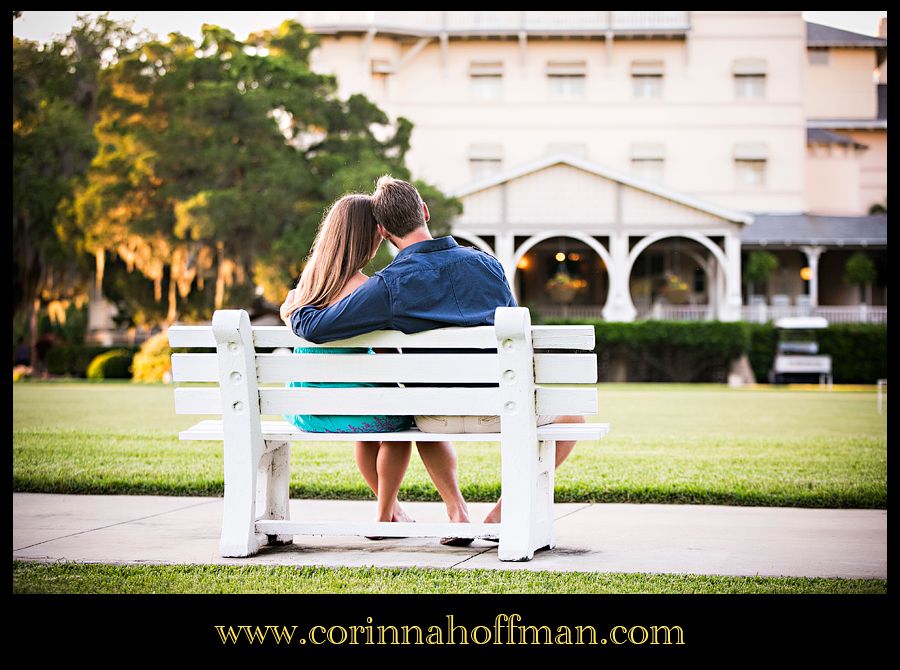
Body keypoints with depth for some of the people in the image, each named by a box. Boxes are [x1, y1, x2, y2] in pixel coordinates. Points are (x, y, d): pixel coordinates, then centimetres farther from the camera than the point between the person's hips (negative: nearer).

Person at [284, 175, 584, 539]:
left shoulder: (389, 285, -12)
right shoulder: (486, 262, 0)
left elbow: (314, 328, -13)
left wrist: (296, 311, 11)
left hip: (439, 418, 1)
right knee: (571, 412, 27)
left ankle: (456, 509, 19)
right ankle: (504, 511, 12)